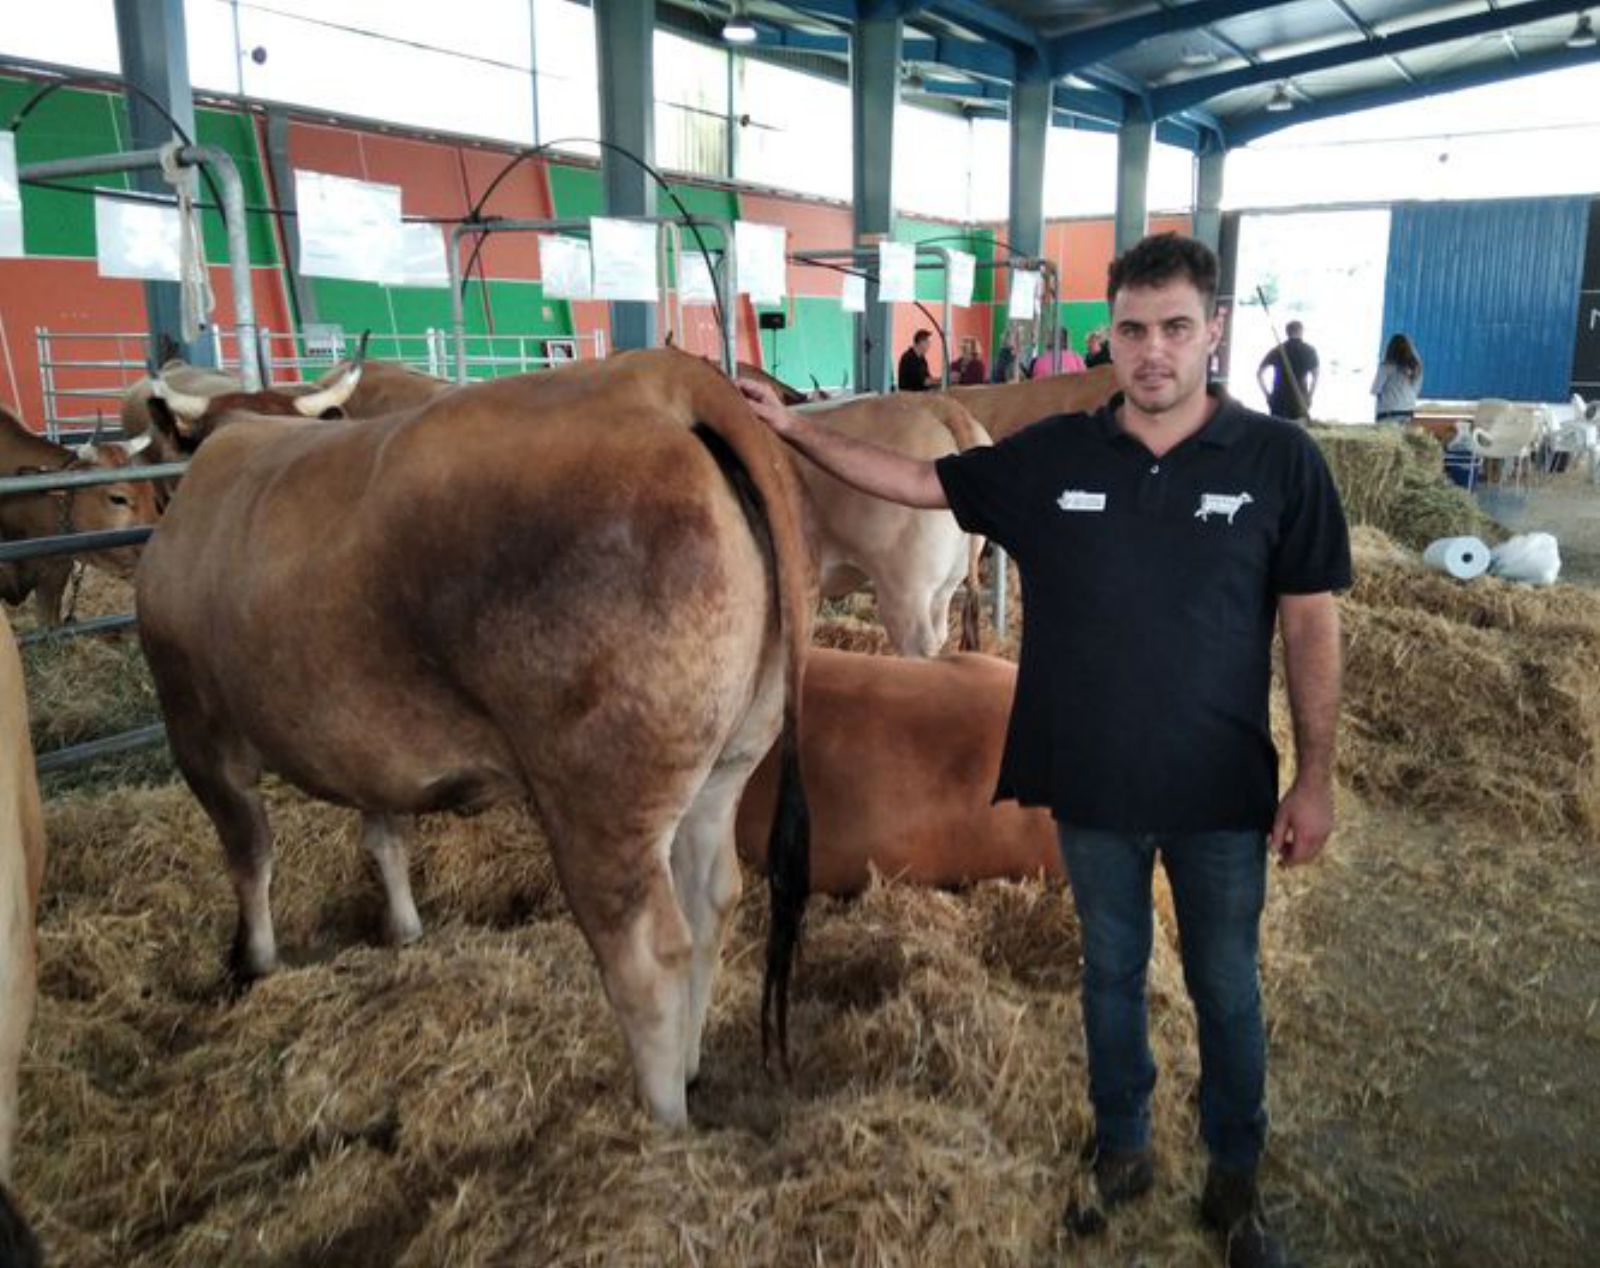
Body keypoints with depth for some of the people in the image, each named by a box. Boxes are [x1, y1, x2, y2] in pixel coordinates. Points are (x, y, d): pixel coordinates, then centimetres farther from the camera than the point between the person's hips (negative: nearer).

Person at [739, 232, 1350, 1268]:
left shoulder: (1280, 461, -10)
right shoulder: (1052, 455, -5)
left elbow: (1311, 622, -6)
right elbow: (918, 480, 3)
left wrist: (1316, 776, -5)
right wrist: (793, 427, 2)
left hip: (1223, 791, -1)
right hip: (1093, 785, 2)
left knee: (1227, 989, 17)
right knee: (1112, 972, 20)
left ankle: (1236, 1176, 40)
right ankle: (1122, 1147, 42)